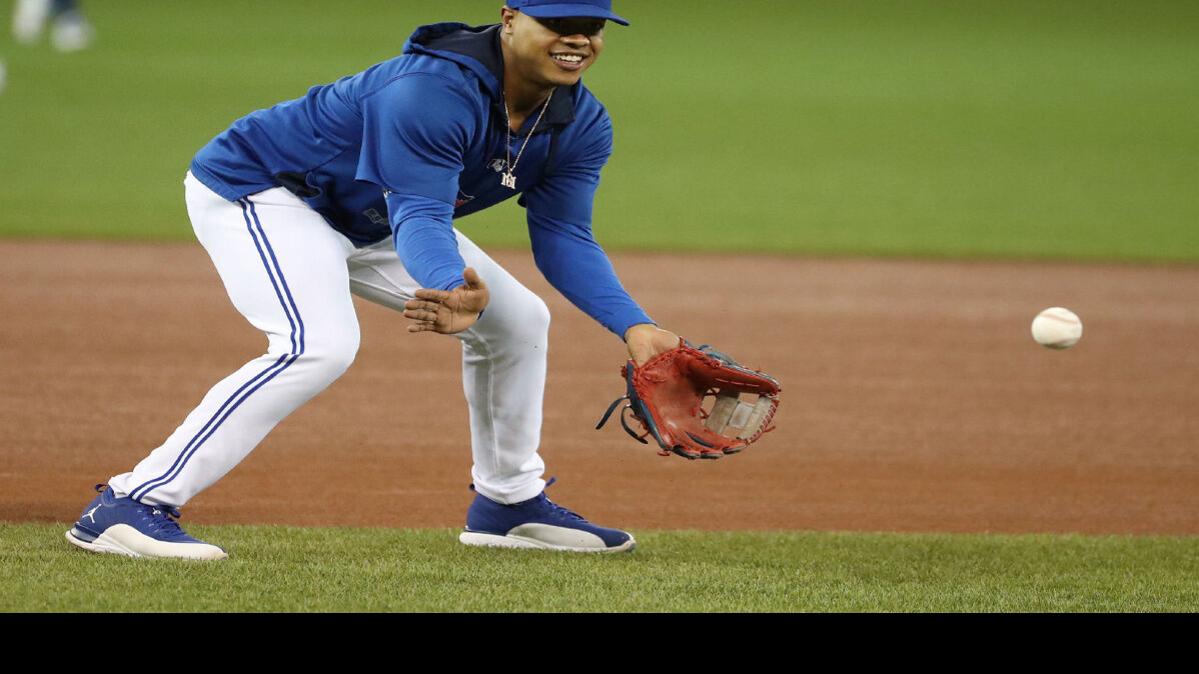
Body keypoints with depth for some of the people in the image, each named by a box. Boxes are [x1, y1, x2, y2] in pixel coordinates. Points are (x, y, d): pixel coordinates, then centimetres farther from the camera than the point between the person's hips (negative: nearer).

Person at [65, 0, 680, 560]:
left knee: (517, 319, 10)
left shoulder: (581, 125, -8)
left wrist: (634, 326, -26)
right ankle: (127, 507, -33)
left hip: (364, 221, 10)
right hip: (255, 188, -10)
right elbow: (420, 216, -41)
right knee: (319, 345, -32)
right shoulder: (433, 91, -35)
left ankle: (508, 504, 29)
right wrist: (451, 287, -64)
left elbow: (563, 239, -10)